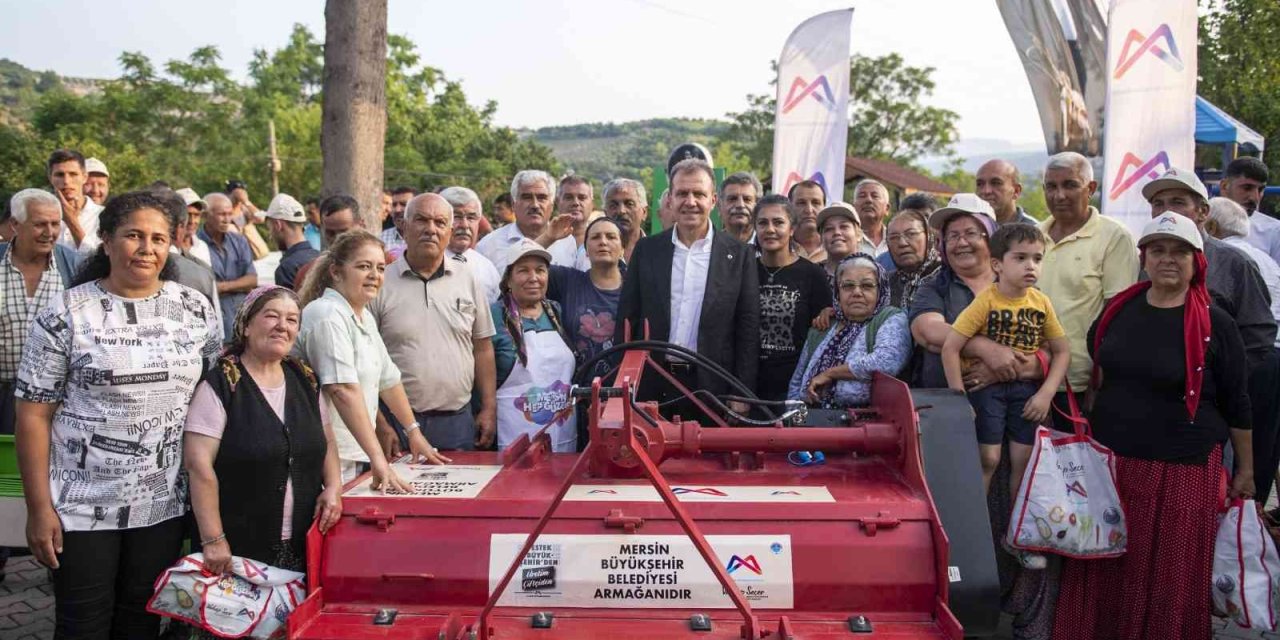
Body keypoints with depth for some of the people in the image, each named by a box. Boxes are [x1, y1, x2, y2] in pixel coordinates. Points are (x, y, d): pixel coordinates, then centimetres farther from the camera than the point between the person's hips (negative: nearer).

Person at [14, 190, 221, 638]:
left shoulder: (195, 309, 2)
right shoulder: (65, 314, -8)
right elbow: (33, 414, -7)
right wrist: (39, 508, -10)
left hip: (164, 504, 3)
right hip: (82, 505, -3)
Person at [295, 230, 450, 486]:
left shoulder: (364, 318, 13)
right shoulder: (328, 316, -16)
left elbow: (388, 378, 22)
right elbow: (344, 390, -25)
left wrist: (414, 432, 22)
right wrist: (377, 458, -30)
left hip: (357, 457, 8)